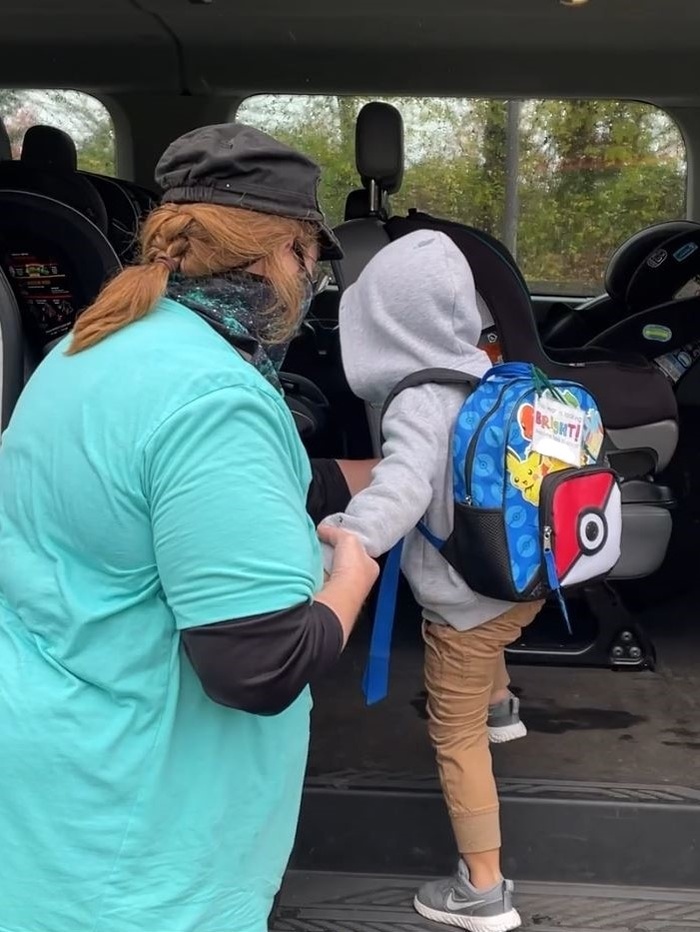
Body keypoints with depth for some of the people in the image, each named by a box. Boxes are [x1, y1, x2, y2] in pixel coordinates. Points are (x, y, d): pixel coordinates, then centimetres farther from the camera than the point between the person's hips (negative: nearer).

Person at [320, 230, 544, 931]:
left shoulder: (419, 403, -26)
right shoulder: (488, 373, -4)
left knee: (456, 737, 8)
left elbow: (402, 488, -44)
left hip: (467, 599, -8)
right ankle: (498, 705, 68)